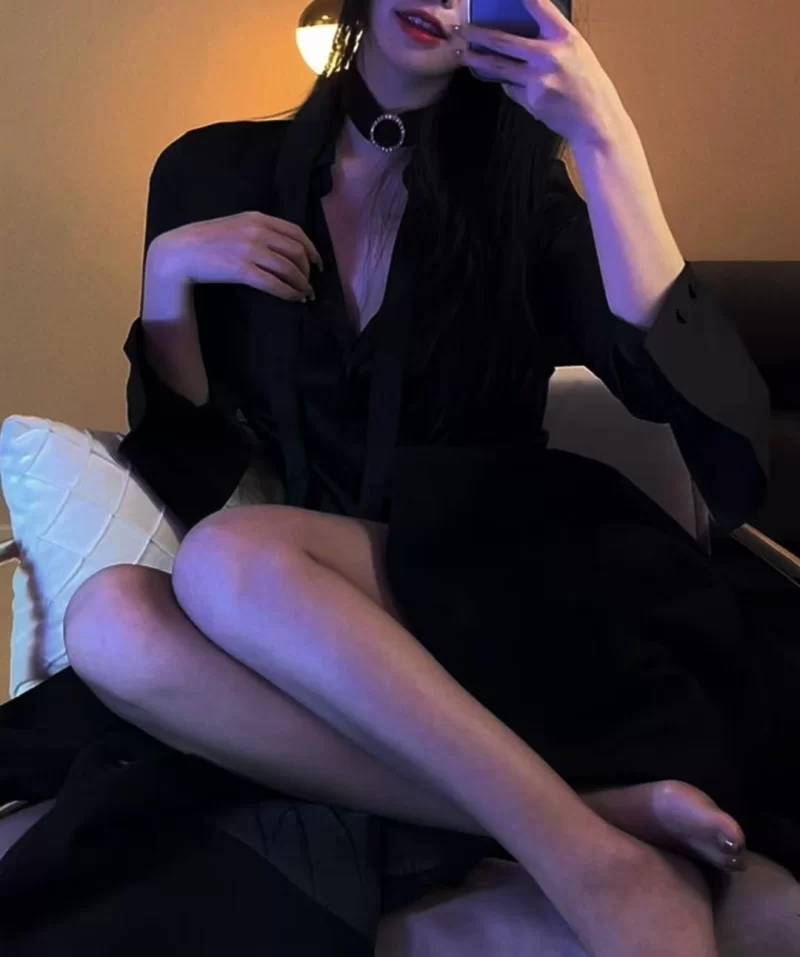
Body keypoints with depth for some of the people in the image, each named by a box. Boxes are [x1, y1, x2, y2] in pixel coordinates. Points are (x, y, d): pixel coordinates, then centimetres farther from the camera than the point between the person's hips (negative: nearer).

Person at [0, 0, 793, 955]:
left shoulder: (518, 181, 5)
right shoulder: (214, 170, 7)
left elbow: (674, 381, -12)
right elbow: (184, 462, 7)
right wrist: (167, 273, -8)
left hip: (504, 564, -2)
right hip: (331, 596, 3)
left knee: (228, 560, -28)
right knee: (110, 623, -27)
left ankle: (586, 854, -29)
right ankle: (601, 816, -31)